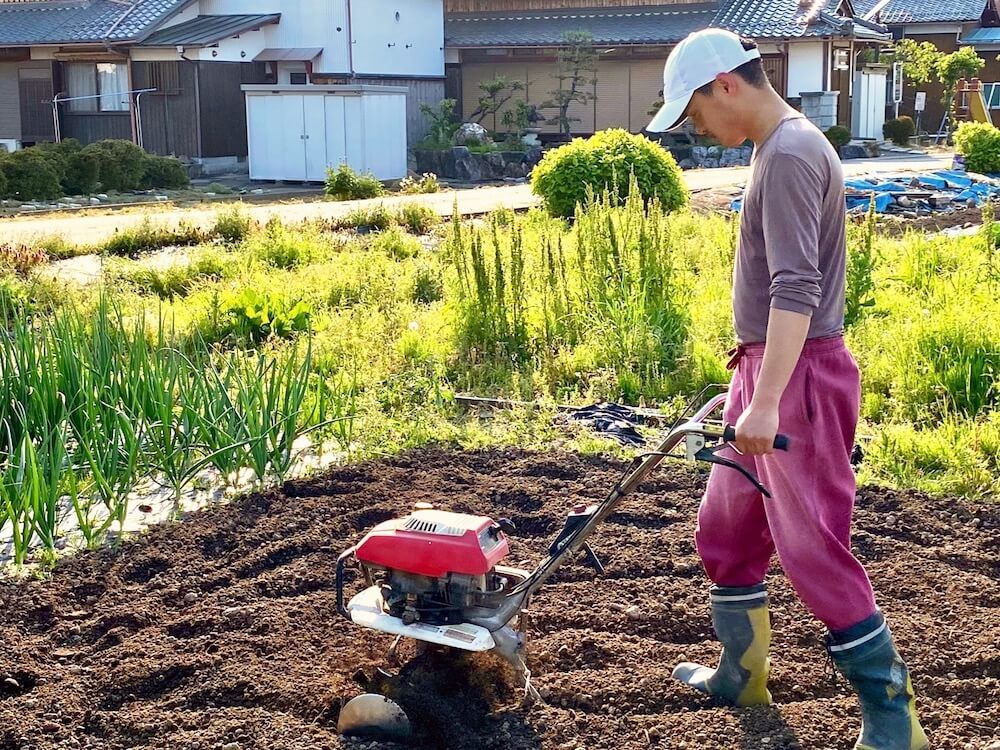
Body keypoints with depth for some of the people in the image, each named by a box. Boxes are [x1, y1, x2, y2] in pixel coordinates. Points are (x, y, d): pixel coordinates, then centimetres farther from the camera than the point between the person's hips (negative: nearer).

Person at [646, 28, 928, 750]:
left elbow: (796, 288, -26)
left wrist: (767, 401, -31)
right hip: (766, 370, 10)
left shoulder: (790, 154, -17)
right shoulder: (782, 147, 15)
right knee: (725, 529, 18)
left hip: (800, 375, -10)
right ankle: (741, 676, 34)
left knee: (814, 547, -6)